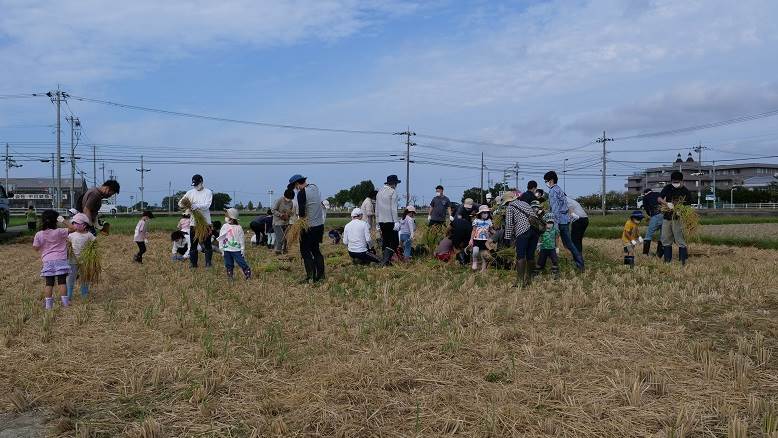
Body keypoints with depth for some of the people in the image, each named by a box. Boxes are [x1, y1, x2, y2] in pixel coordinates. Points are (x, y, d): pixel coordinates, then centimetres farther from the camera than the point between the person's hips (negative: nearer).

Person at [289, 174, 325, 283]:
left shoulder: (302, 193, -14)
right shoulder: (315, 187, 9)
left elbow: (302, 212, -16)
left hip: (309, 226, -8)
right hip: (320, 225, 8)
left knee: (305, 251, 1)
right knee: (316, 250, 16)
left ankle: (311, 276, -3)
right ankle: (320, 275, 16)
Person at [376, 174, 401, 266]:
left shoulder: (380, 192, 15)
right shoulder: (393, 191, -7)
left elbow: (376, 209, 17)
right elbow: (393, 208, -13)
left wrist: (378, 222, 22)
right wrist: (396, 222, -13)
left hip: (381, 221, 7)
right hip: (390, 221, -7)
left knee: (385, 242, 14)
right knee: (395, 242, -3)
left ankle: (384, 260, 14)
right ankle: (385, 260, -14)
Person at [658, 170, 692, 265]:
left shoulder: (686, 192, -3)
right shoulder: (668, 188, 6)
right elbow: (659, 198, 1)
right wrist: (666, 203, -20)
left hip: (678, 219, -4)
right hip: (667, 217, 4)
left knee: (680, 240, -6)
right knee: (666, 240, 10)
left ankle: (683, 261, -2)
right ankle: (667, 260, 19)